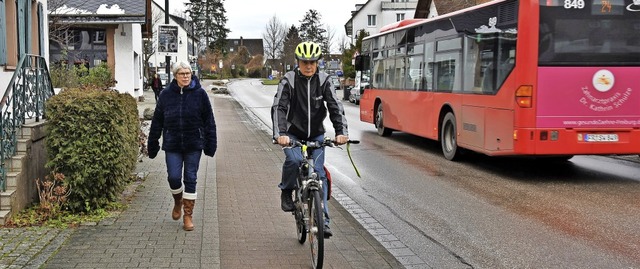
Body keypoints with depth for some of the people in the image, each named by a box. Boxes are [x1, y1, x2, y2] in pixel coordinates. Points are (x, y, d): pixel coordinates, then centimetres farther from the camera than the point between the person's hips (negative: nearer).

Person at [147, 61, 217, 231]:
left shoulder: (200, 94, -3)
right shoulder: (166, 95, 0)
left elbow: (209, 121, 1)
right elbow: (157, 122, 6)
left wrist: (210, 144, -2)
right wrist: (152, 145, 7)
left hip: (194, 145, -1)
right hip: (172, 145, 1)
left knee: (190, 179, 4)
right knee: (174, 177, -3)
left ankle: (188, 215, 16)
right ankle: (178, 202, 30)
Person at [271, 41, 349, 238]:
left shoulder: (323, 80, -6)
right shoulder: (288, 80, -12)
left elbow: (335, 107, -12)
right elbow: (278, 108, -22)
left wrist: (341, 132, -28)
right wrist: (280, 134, -38)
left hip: (316, 135, 2)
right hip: (293, 134, -2)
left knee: (319, 174, -7)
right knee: (294, 159, -31)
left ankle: (323, 220, -2)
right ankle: (286, 191, -1)